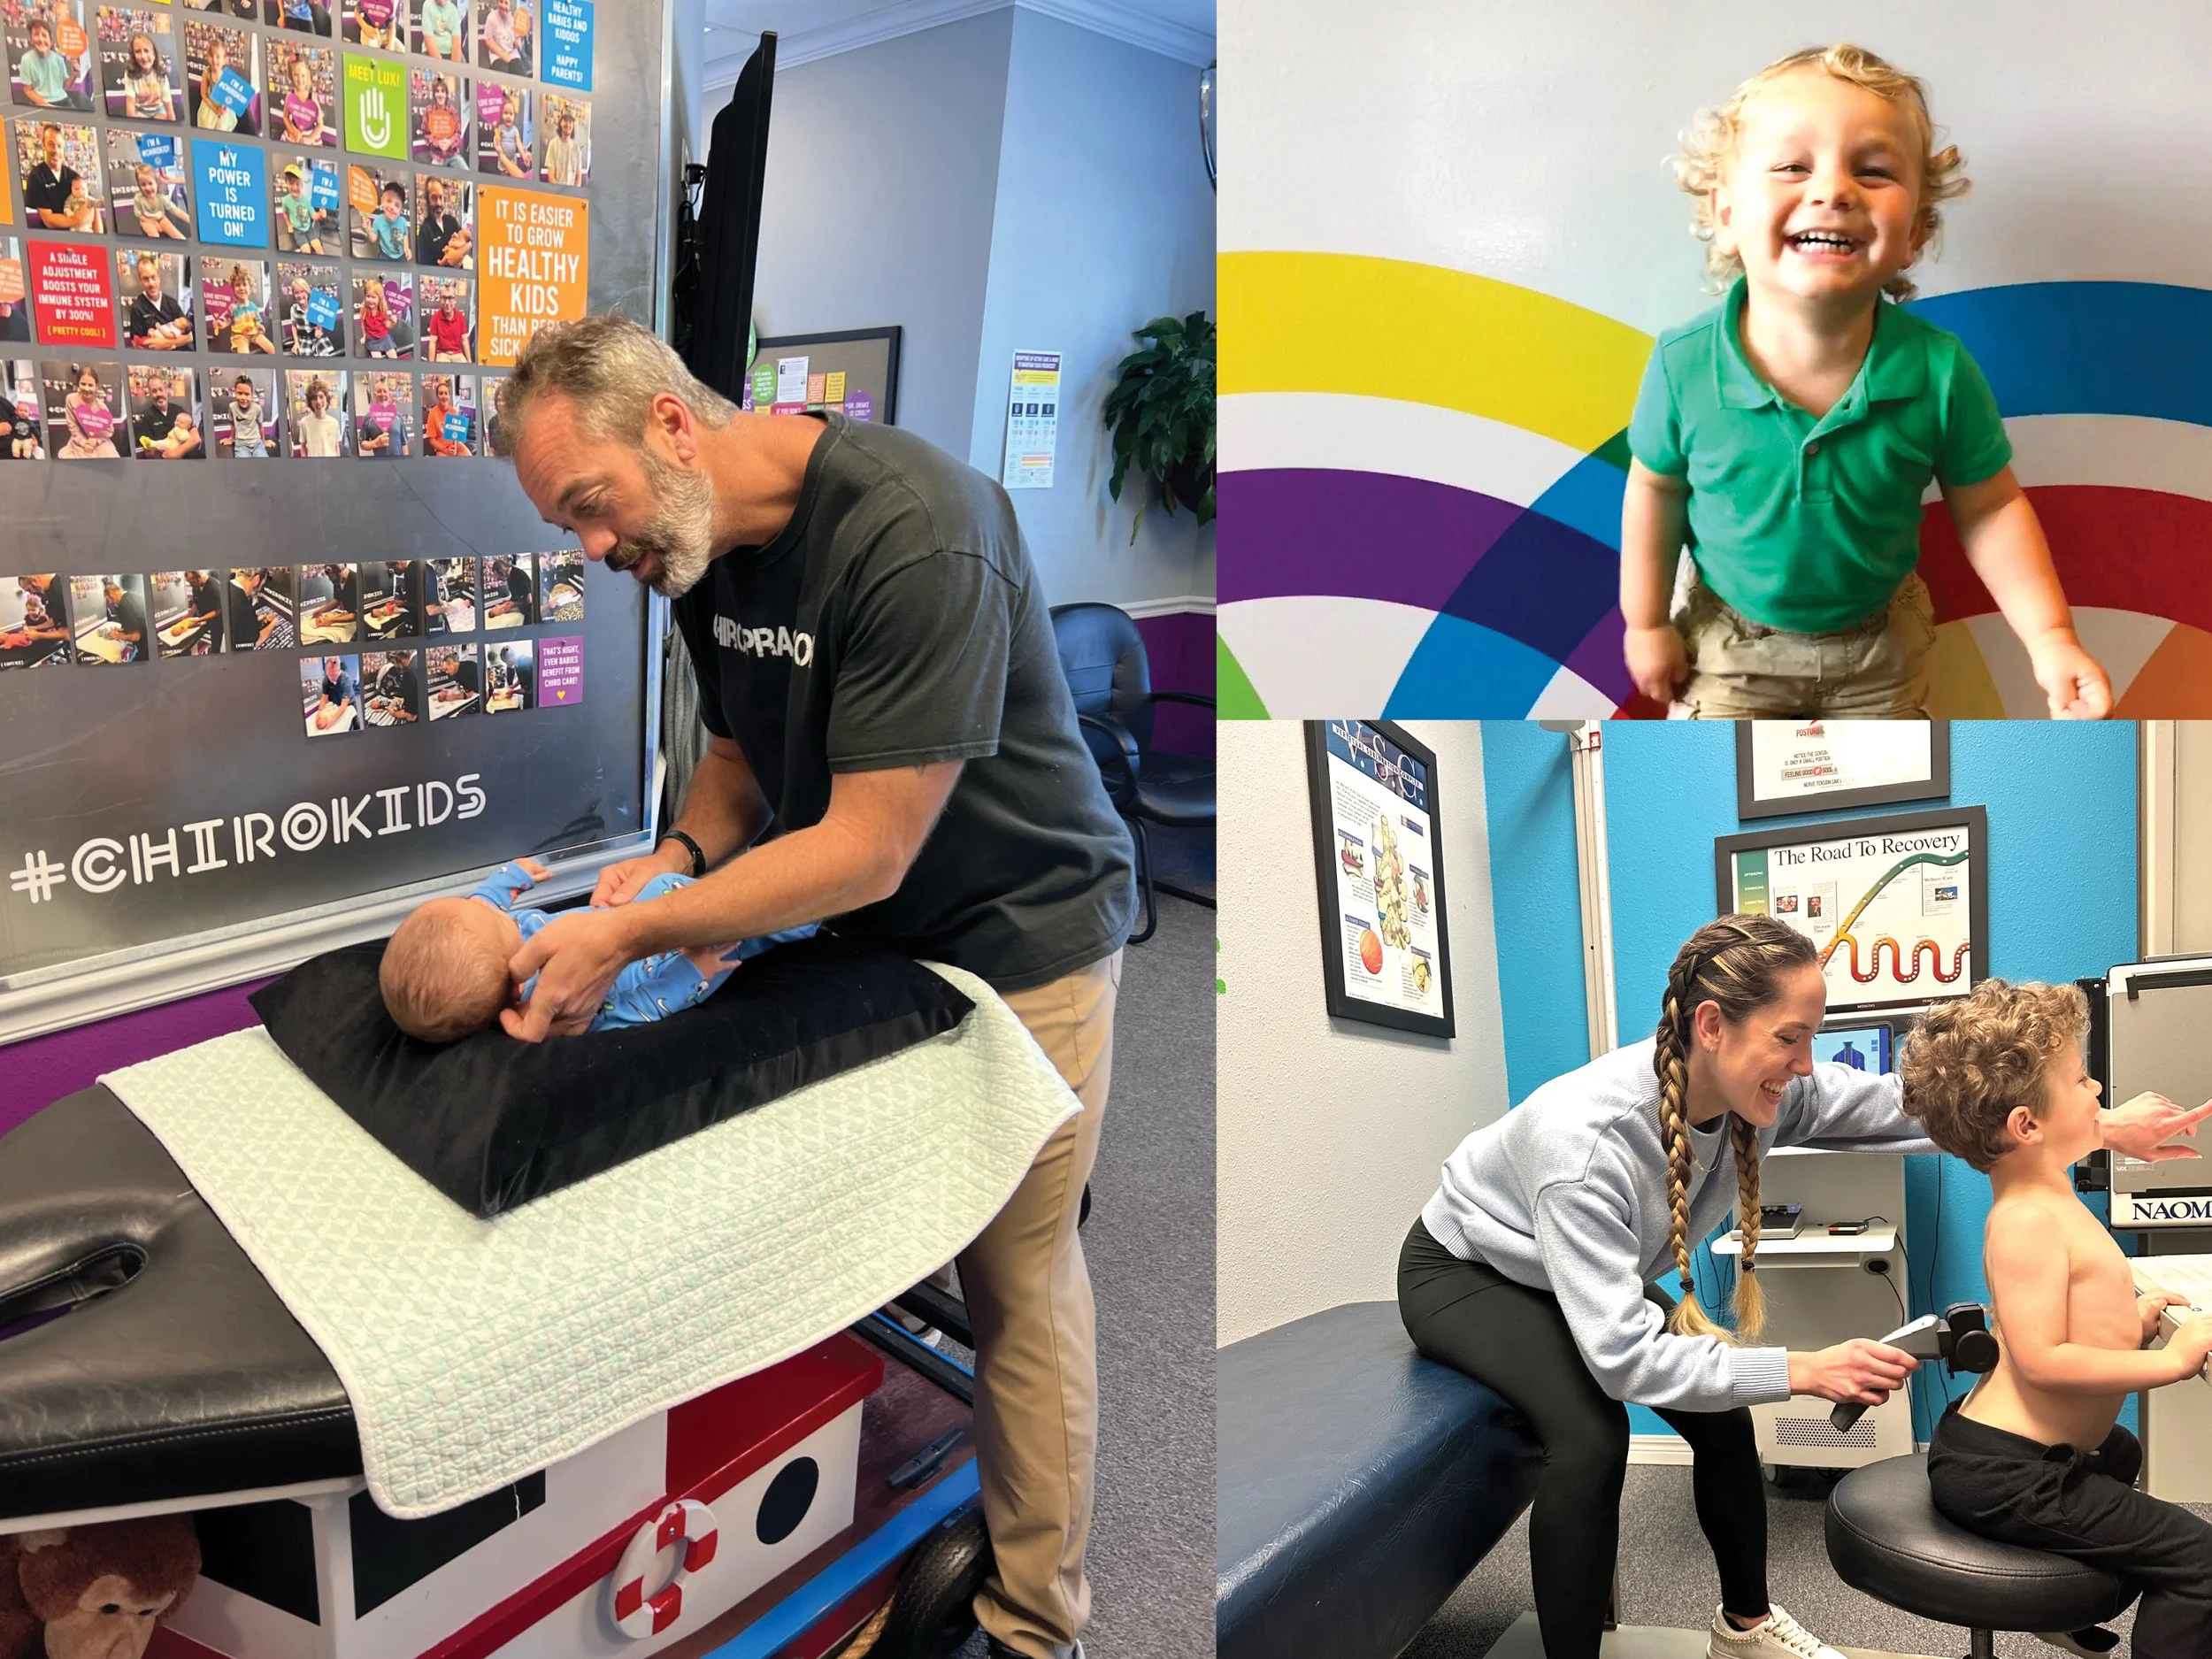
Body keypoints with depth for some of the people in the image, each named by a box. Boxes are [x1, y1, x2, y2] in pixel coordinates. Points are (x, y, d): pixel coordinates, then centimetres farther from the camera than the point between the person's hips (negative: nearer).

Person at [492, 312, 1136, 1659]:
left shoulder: (915, 531, -29)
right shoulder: (707, 542, -2)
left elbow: (866, 849, -28)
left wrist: (635, 933, -25)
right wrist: (679, 856, -8)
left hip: (1018, 938, -7)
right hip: (856, 935, 7)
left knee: (1016, 1284, 4)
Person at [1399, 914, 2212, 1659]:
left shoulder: (1760, 1089, -21)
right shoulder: (1585, 1141, -41)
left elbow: (1907, 1106, -11)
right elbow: (1622, 1355, -39)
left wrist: (2100, 1126, -12)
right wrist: (1804, 1371, -39)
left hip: (1587, 1276, 7)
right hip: (1465, 1270, -7)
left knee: (1721, 1406, -1)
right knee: (1590, 1433, -29)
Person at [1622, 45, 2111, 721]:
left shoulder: (1939, 372, -24)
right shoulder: (1685, 365, -27)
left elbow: (1989, 509, -11)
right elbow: (1657, 491, -10)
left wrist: (2049, 637, -18)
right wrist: (1646, 623, -3)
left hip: (1881, 645, 2)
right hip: (1729, 637, -1)